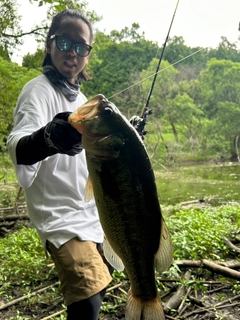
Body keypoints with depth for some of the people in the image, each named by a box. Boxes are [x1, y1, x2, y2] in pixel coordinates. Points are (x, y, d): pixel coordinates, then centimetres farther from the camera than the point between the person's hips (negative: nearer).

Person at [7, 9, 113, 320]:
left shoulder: (79, 96, 12)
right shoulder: (39, 90, -13)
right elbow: (18, 148, -33)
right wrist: (49, 137, -55)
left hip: (92, 214, 9)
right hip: (62, 217, -8)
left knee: (99, 287, 19)